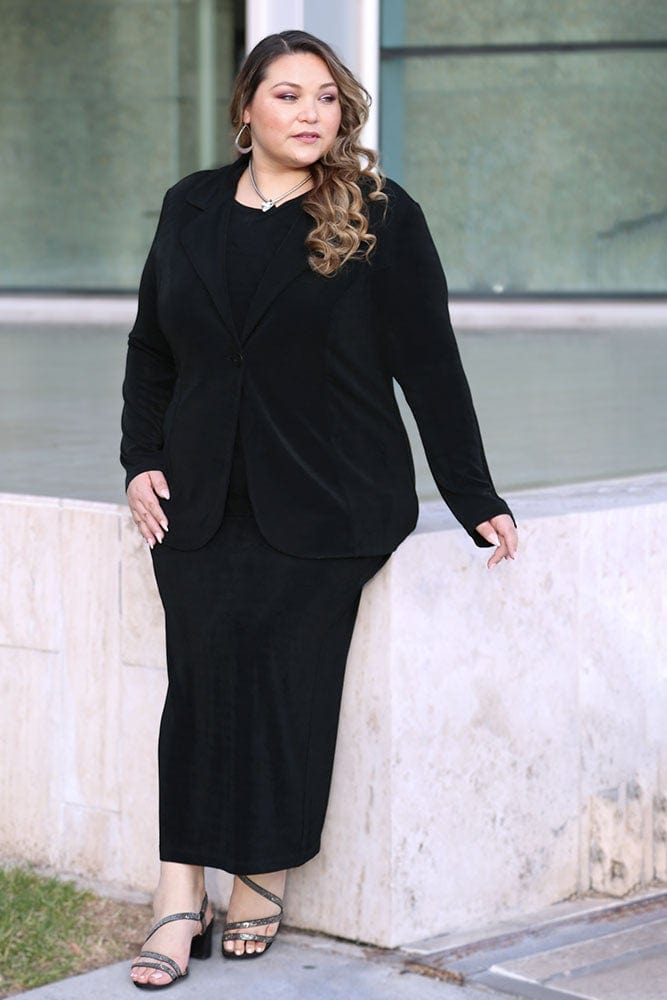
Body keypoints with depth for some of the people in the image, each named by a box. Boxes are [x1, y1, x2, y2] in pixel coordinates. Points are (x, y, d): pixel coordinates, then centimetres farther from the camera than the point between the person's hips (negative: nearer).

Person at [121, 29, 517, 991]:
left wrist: (475, 499, -1)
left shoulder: (380, 218, 0)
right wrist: (144, 460, 7)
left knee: (272, 652, -18)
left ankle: (263, 876, -5)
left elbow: (430, 366, 0)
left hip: (331, 504, -3)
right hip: (201, 503, 3)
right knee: (205, 662, -14)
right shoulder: (192, 208, 11)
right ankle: (181, 896, -14)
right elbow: (151, 350, 19)